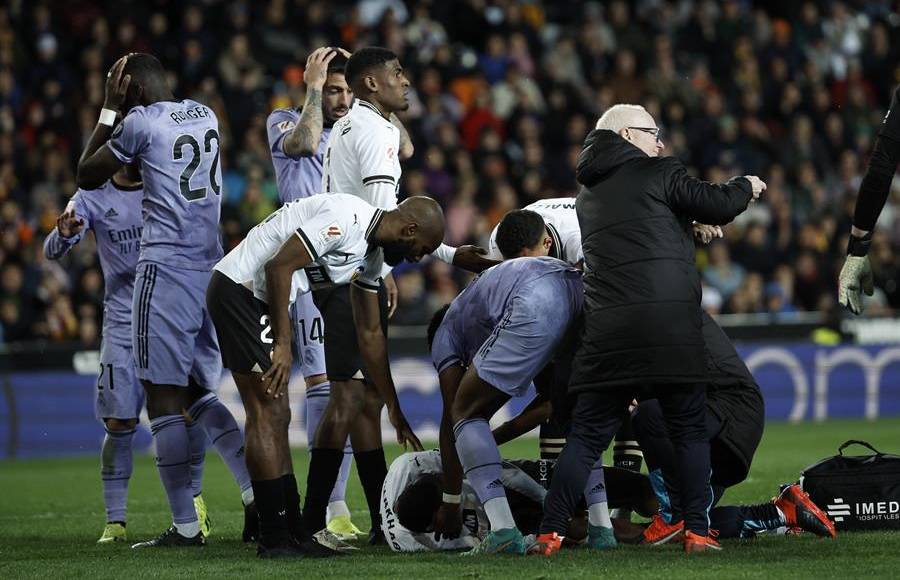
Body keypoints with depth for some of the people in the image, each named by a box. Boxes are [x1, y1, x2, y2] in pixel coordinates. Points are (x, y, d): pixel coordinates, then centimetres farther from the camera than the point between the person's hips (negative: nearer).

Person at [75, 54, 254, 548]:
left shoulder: (141, 121, -8)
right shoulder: (205, 116, 13)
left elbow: (87, 177, 5)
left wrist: (109, 110, 10)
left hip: (166, 267, -7)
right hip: (213, 266, 7)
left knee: (164, 395, -3)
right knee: (198, 392, 15)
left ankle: (185, 525, -6)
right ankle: (258, 491, 0)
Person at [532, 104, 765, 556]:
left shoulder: (588, 197, 22)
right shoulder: (657, 173, 4)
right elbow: (718, 205, 2)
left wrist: (691, 224, 36)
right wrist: (746, 187, 20)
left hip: (606, 328, 4)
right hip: (670, 327, -4)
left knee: (587, 434, 5)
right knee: (689, 430, 7)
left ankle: (550, 533, -4)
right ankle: (696, 531, 2)